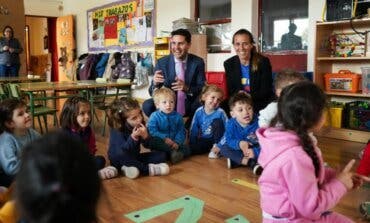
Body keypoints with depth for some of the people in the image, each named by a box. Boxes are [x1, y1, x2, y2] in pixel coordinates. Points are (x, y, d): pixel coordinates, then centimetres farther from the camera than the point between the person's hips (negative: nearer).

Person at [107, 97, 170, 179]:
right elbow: (122, 151, -31)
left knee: (161, 154, -7)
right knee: (120, 155, -39)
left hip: (134, 158, 5)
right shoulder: (116, 130, -21)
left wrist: (145, 136, -29)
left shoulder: (140, 125, -9)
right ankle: (148, 169, -27)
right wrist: (133, 137, -41)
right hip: (119, 160, -5)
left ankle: (129, 168, -23)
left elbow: (149, 145, -10)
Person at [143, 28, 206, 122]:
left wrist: (187, 88, -25)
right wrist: (155, 83, -28)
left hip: (191, 105, 0)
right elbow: (152, 93, -4)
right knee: (147, 105, -27)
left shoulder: (198, 62, -4)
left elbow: (202, 89, -5)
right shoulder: (162, 62, -4)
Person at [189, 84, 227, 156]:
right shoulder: (199, 111, -5)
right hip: (202, 141, 1)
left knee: (217, 121, -26)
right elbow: (193, 129, 3)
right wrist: (192, 144, -1)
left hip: (216, 140, -1)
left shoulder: (220, 112, -14)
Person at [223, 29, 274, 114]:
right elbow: (231, 91, 5)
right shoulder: (229, 64, 2)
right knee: (222, 107, -26)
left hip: (261, 102, -2)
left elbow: (265, 91, -8)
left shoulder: (263, 62, -7)